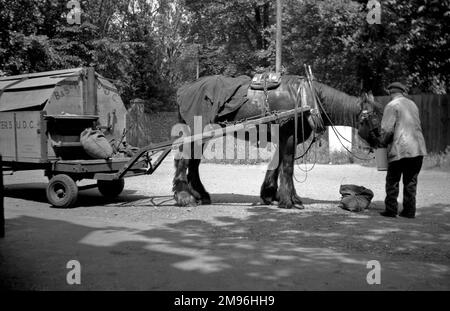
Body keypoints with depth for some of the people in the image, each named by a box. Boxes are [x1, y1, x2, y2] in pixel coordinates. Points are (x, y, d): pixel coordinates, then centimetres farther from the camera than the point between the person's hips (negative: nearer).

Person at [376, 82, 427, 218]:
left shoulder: (392, 106, -6)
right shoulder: (412, 104, 16)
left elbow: (387, 129, -14)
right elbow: (415, 126, 19)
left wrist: (382, 142, 3)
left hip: (400, 148, -6)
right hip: (418, 148, 6)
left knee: (392, 181, 5)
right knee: (411, 181, 11)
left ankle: (391, 210, 7)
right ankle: (409, 211, 12)